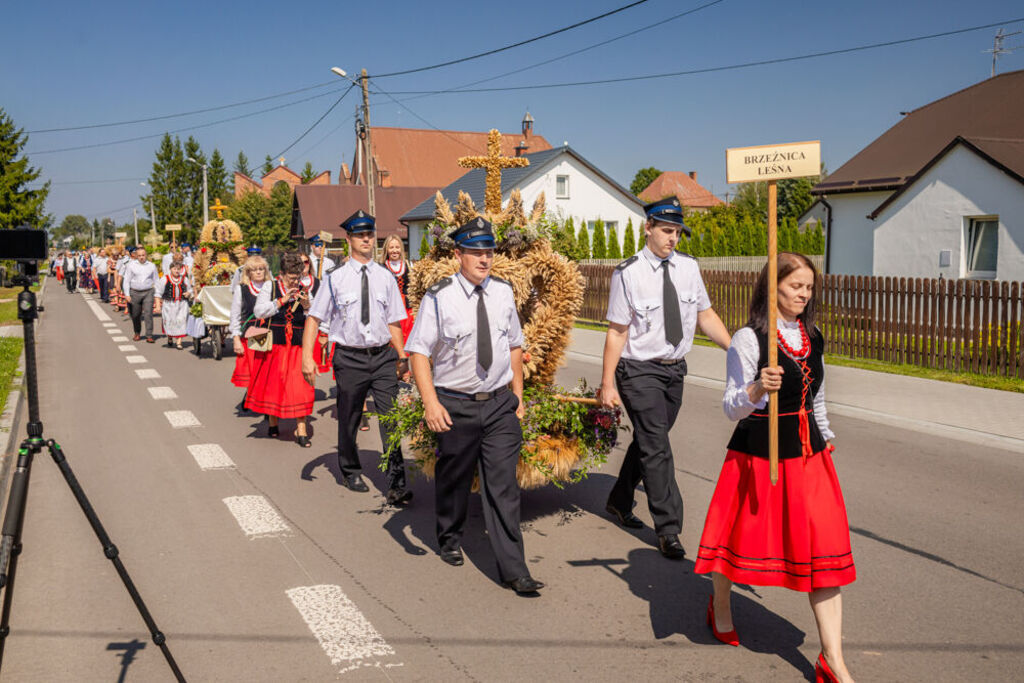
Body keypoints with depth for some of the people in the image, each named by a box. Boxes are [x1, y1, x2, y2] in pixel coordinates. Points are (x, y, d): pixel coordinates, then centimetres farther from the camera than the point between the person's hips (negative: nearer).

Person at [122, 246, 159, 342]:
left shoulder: (152, 266, 7)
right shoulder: (131, 265, 3)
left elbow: (156, 281, 12)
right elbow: (126, 281, 3)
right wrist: (127, 294, -4)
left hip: (148, 292, 0)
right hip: (135, 293, 1)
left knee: (148, 314, -10)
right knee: (135, 315, 9)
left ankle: (149, 336, -8)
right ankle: (137, 333, 29)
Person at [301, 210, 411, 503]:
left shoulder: (385, 277, 5)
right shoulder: (336, 278, -2)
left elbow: (394, 322, 10)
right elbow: (314, 317, -3)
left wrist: (402, 357, 8)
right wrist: (307, 356, -11)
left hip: (383, 356, 1)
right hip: (349, 358, -1)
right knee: (349, 419, 12)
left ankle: (396, 483, -1)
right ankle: (351, 472, 35)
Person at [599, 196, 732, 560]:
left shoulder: (688, 266, 4)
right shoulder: (628, 273, -12)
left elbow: (705, 315, 10)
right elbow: (616, 332, -12)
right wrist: (608, 384, -12)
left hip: (674, 369, 6)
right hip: (640, 371, -6)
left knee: (647, 442, 18)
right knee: (657, 448, -6)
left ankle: (619, 501, 38)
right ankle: (668, 530, 3)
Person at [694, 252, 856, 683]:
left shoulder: (813, 337, 9)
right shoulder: (748, 339, -11)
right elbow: (732, 408, -16)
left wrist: (825, 436, 28)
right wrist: (757, 389, -35)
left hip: (808, 453, 5)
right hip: (758, 454, -5)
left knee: (823, 549, 0)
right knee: (742, 534, 11)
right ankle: (720, 604, 43)